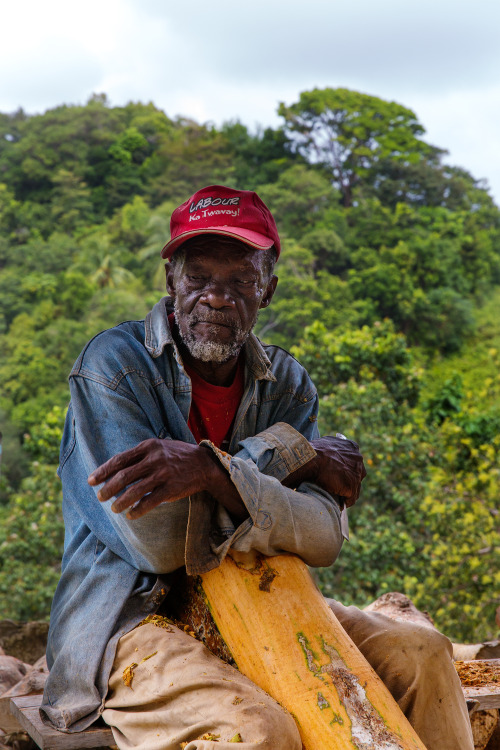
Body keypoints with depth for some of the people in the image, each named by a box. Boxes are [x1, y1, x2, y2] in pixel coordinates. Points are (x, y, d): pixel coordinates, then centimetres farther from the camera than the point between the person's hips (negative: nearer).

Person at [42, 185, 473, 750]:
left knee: (419, 654, -6)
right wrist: (291, 452, -16)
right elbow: (155, 544, -24)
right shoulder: (113, 364, -13)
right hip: (129, 617, -5)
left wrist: (212, 471, -33)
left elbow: (323, 537, -14)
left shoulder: (286, 383, 2)